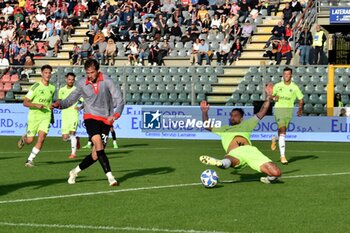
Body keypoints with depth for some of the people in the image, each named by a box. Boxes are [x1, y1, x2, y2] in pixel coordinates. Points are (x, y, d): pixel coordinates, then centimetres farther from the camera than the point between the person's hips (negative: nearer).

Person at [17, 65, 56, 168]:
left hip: (46, 116, 3)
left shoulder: (52, 88, 8)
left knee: (41, 138, -15)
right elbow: (25, 102, -10)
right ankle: (23, 138, 38)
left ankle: (30, 160, -4)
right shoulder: (36, 87, -9)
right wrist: (36, 105, -24)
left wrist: (52, 117, 24)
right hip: (34, 116, -3)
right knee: (30, 141, 0)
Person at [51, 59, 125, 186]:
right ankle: (110, 176, -23)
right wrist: (59, 104, -9)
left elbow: (119, 99, -10)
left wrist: (115, 115, -27)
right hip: (91, 117, 0)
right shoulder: (82, 84, 1)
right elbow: (71, 99, 11)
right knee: (98, 144, -24)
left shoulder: (107, 81, -6)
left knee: (96, 154, -1)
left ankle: (75, 172, 20)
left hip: (106, 120, 0)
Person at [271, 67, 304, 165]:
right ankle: (282, 155, -17)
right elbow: (271, 95, 14)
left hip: (289, 109, 2)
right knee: (282, 130, -15)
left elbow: (301, 99, 7)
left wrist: (300, 108, -9)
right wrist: (274, 97, -10)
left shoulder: (294, 87, 2)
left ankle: (275, 139, 48)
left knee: (282, 131, 10)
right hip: (278, 108, -2)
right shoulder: (277, 86, 4)